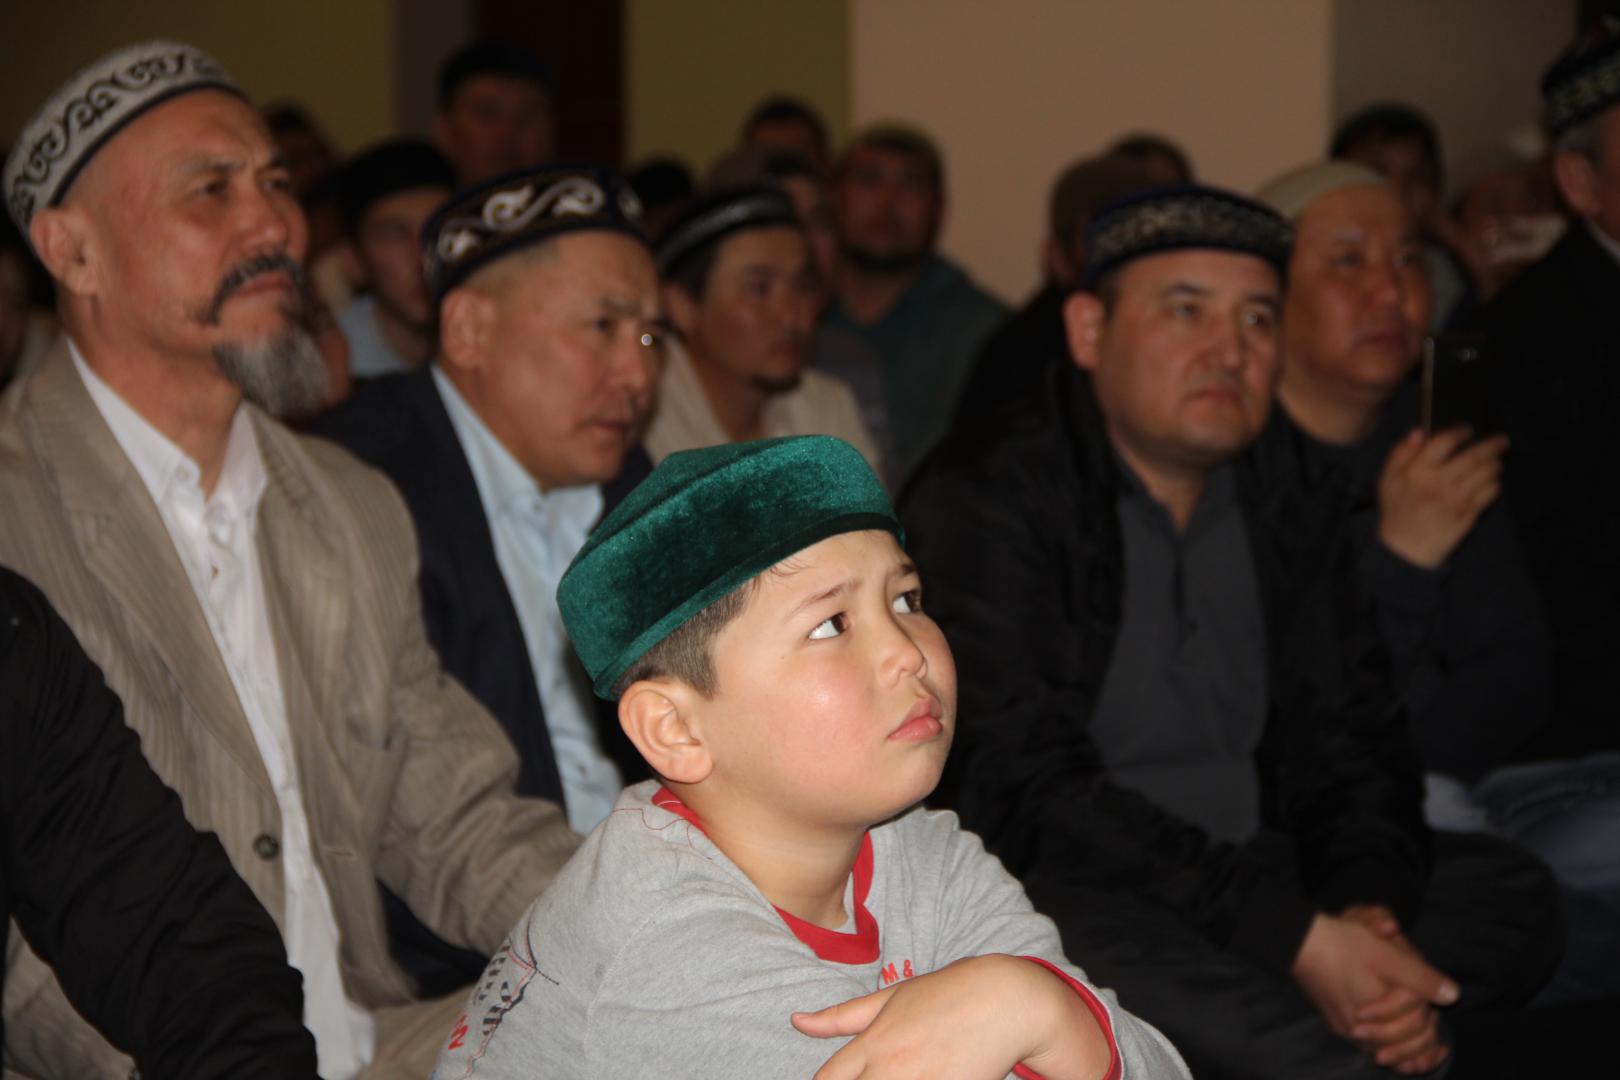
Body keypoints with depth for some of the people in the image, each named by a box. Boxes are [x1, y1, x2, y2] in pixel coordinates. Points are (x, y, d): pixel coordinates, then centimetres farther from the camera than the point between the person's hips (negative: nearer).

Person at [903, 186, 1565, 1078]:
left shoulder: (1293, 502, 11)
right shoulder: (990, 497, -10)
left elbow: (1351, 738, 9)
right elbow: (1030, 786, -20)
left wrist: (1367, 906, -16)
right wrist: (1295, 937, -26)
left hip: (1254, 885, 7)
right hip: (1053, 895, -7)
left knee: (1511, 896, -10)